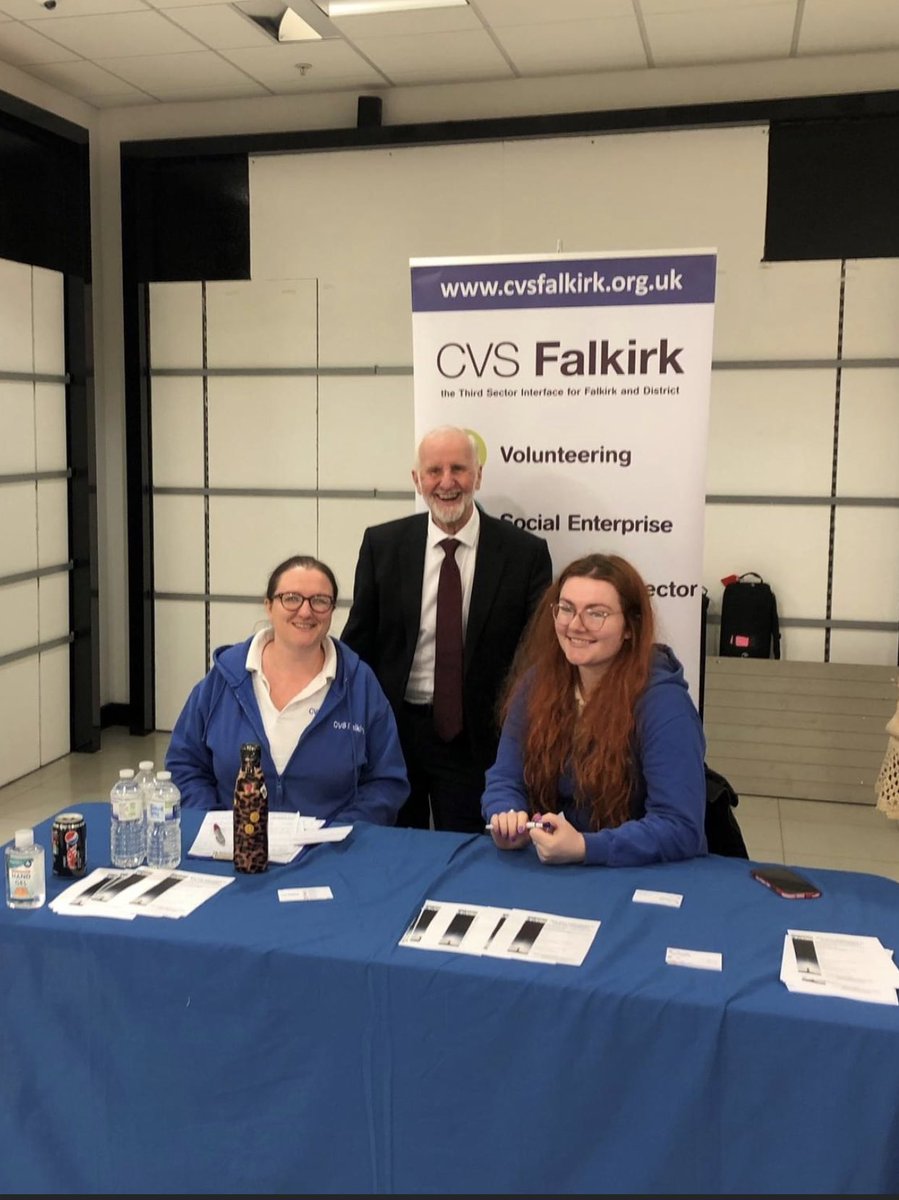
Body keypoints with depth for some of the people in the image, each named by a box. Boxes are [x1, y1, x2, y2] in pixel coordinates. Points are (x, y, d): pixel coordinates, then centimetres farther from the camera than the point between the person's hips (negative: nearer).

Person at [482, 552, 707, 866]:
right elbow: (505, 779, 3)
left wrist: (584, 847, -30)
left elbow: (681, 828, -21)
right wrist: (507, 819, -18)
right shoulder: (537, 683, 0)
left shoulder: (662, 702, -16)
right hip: (549, 871, 4)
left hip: (648, 876, -3)